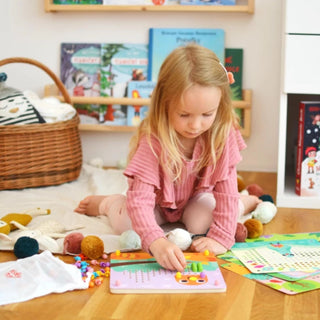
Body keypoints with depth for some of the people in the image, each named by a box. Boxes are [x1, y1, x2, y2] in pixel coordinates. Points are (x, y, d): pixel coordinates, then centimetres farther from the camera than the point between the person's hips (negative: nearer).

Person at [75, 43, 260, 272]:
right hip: (157, 202, -1)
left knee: (201, 224, -28)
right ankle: (107, 203, 12)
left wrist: (221, 236, -35)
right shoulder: (152, 141, -37)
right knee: (126, 224, -25)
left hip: (195, 197, 2)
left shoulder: (222, 133, -29)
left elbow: (226, 186, -25)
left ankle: (245, 203, 5)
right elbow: (140, 199, -43)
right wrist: (157, 242, -60)